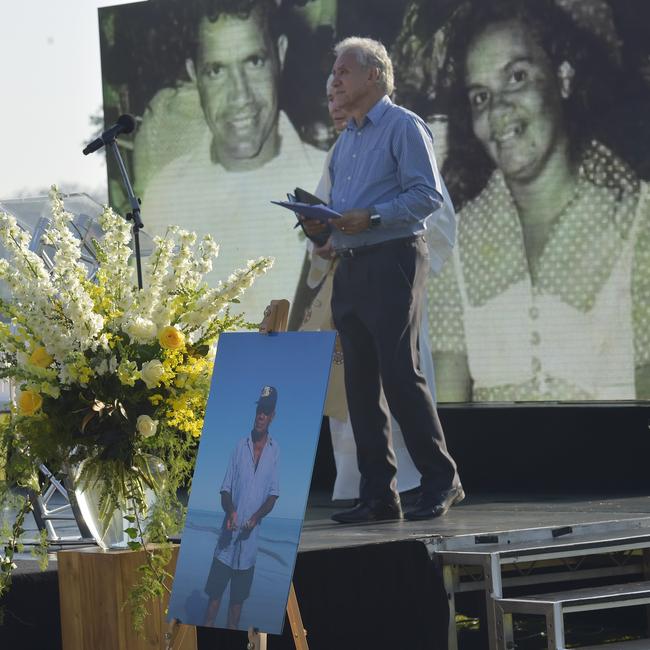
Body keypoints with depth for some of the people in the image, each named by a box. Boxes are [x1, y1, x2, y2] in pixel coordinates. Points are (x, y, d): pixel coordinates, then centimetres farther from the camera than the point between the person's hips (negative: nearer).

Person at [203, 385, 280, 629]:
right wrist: (230, 510, -16)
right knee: (215, 592, 0)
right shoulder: (241, 445, 2)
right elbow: (226, 489, 4)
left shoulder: (275, 451, -1)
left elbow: (273, 495, -1)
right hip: (229, 535, 0)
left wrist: (256, 517, -17)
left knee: (238, 597, 8)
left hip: (251, 536, 0)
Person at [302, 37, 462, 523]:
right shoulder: (345, 141, 21)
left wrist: (371, 217, -21)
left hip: (393, 260, -8)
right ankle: (378, 494, 6)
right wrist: (321, 223, 4)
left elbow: (428, 196, -13)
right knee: (361, 382, 4)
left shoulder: (403, 127, -4)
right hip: (350, 266, 8)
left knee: (400, 373, -12)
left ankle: (441, 481, -4)